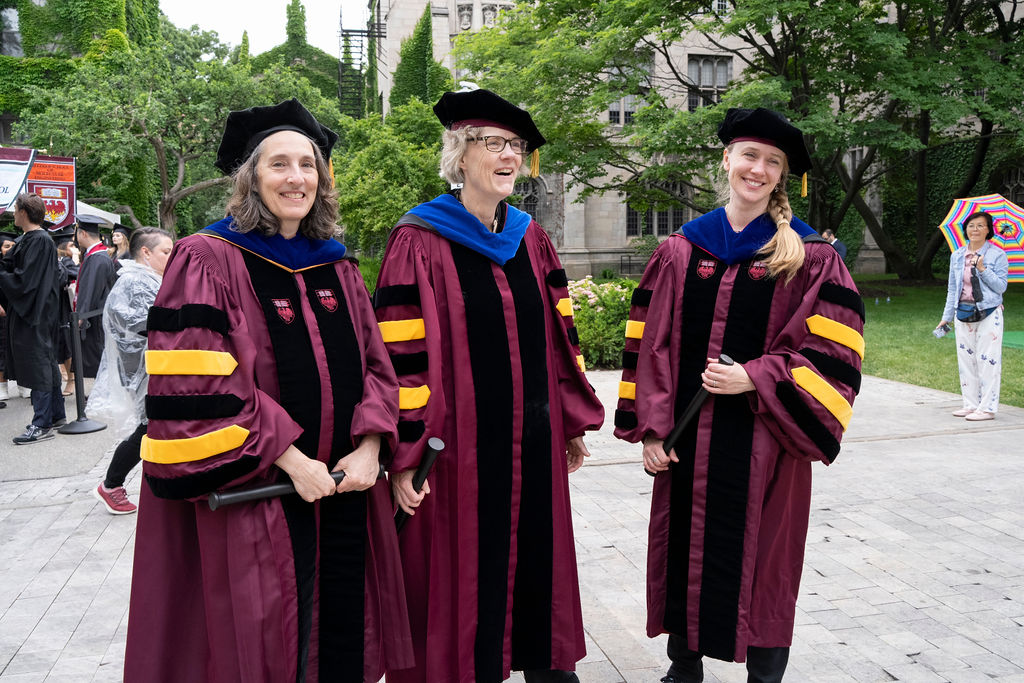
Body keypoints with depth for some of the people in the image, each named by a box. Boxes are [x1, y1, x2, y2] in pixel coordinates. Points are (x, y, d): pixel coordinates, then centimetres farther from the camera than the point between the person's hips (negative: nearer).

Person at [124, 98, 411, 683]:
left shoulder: (338, 268, 11)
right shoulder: (207, 261, -7)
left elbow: (377, 366, 10)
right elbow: (195, 390, -15)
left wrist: (369, 447, -7)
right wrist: (289, 460, -17)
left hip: (346, 492, 5)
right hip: (252, 503, -5)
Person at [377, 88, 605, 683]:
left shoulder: (532, 240, 9)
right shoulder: (421, 244, -9)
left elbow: (560, 337, 13)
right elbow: (402, 356, -12)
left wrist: (574, 422, 12)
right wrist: (406, 455, -15)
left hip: (533, 446, 6)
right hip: (460, 446, -5)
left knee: (537, 564, 16)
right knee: (462, 576, 5)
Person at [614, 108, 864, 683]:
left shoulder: (810, 258, -2)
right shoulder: (679, 252, 6)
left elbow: (834, 352, -7)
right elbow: (651, 344, 5)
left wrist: (755, 380, -17)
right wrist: (651, 428, -1)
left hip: (765, 438, -2)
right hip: (689, 439, 3)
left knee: (760, 564, 6)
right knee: (686, 552, 12)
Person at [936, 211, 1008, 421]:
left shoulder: (997, 255, -2)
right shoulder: (957, 256, 11)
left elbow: (1001, 287, -7)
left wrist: (983, 269, -18)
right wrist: (947, 316, 13)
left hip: (988, 314, -5)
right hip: (963, 313, 5)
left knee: (987, 360, -5)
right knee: (966, 360, 7)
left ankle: (987, 407, 0)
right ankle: (970, 404, 16)